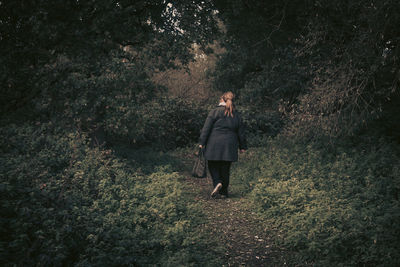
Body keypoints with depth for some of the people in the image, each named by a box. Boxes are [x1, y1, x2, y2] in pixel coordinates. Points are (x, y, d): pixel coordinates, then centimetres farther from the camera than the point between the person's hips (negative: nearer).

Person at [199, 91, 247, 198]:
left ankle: (217, 182, -14)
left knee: (213, 165, 10)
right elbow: (241, 133, 13)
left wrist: (202, 142, -5)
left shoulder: (215, 112, -3)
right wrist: (242, 146, 20)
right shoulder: (236, 115, 10)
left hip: (214, 144, -3)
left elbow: (206, 128, -8)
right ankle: (223, 191, 14)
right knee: (225, 168, 10)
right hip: (229, 146, 3)